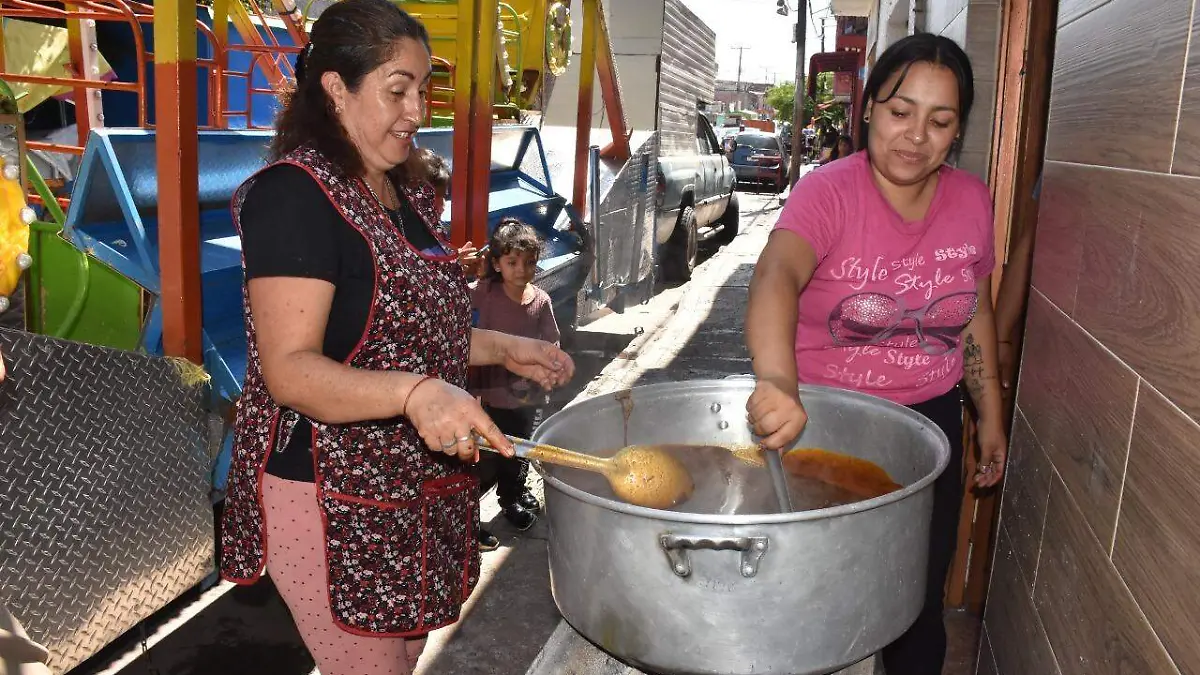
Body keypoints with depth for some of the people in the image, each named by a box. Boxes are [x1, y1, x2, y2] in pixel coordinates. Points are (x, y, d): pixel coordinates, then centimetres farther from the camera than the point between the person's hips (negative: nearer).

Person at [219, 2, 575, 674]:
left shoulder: (404, 192, 10)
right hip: (328, 498, -8)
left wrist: (504, 348, 5)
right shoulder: (293, 193, -18)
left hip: (417, 492, 9)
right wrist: (414, 393, -40)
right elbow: (289, 369, -25)